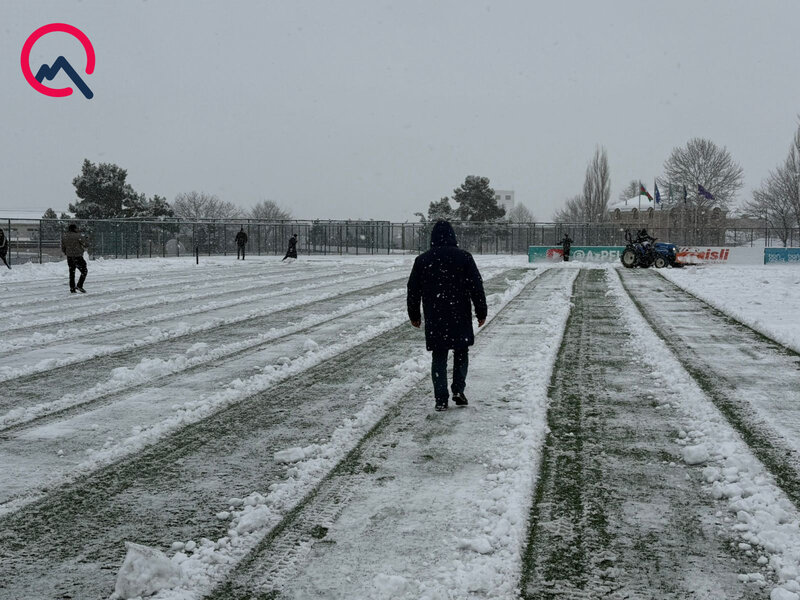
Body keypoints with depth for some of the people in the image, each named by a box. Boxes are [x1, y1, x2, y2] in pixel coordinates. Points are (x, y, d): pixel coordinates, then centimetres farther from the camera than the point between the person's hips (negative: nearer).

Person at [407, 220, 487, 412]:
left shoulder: (422, 260, 2)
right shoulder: (464, 257, -3)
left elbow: (413, 291, 8)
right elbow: (476, 287, -3)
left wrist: (414, 315, 19)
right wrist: (481, 312, 6)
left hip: (434, 319, 1)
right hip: (460, 317, -1)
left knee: (438, 358, 7)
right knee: (461, 353, 16)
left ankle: (441, 399, 3)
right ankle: (458, 391, 6)